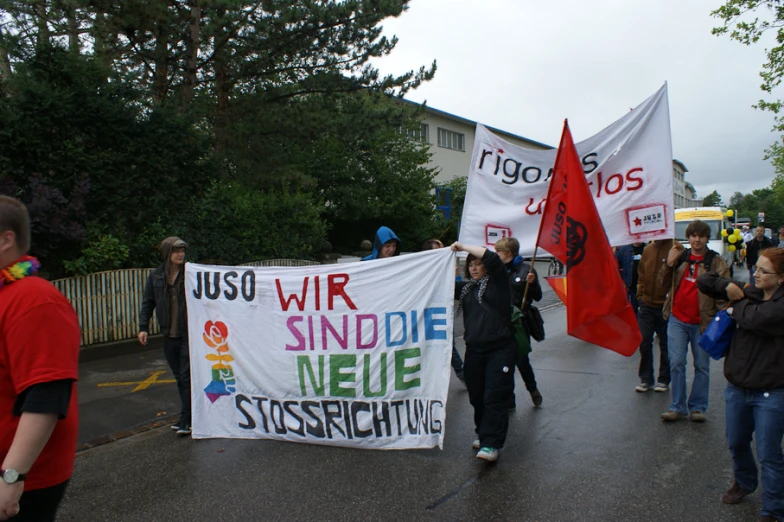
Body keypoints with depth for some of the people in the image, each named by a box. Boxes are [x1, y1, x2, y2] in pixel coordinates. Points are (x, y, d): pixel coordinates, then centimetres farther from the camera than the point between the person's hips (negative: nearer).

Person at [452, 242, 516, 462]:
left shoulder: (498, 282, -1)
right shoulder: (466, 287, 15)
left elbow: (491, 258, -16)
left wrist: (464, 247, -9)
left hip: (500, 349, -6)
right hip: (474, 351, 6)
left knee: (495, 397, -9)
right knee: (476, 397, 10)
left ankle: (491, 444, -10)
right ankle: (483, 434, 24)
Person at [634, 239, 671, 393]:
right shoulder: (648, 249, 6)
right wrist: (640, 295, 8)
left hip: (665, 305, -4)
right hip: (646, 304, 4)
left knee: (665, 344, 9)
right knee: (644, 342, 5)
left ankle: (664, 380, 22)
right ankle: (646, 379, 16)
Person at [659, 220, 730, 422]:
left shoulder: (715, 261, 0)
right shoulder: (680, 257, 8)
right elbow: (663, 283, 8)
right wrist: (669, 263, -9)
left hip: (702, 322, -2)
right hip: (677, 319, 2)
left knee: (702, 366, 8)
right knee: (676, 363, 2)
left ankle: (697, 407, 21)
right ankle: (678, 407, 13)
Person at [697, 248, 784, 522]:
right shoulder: (749, 293, 2)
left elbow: (757, 318, -33)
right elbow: (703, 281, 6)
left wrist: (737, 307, -13)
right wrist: (729, 288, -11)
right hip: (737, 387, 6)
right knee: (736, 443, 22)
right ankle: (744, 482, 49)